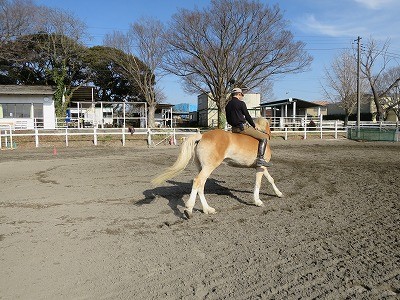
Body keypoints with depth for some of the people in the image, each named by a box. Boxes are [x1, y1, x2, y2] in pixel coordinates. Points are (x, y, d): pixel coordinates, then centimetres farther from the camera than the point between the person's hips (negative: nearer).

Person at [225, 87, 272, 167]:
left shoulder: (227, 105, 13)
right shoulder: (241, 103, -8)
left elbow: (228, 120, 16)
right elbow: (247, 116, -5)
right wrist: (254, 126, 7)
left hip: (234, 129, 8)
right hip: (243, 127, -8)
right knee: (264, 137, -5)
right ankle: (260, 159, -15)